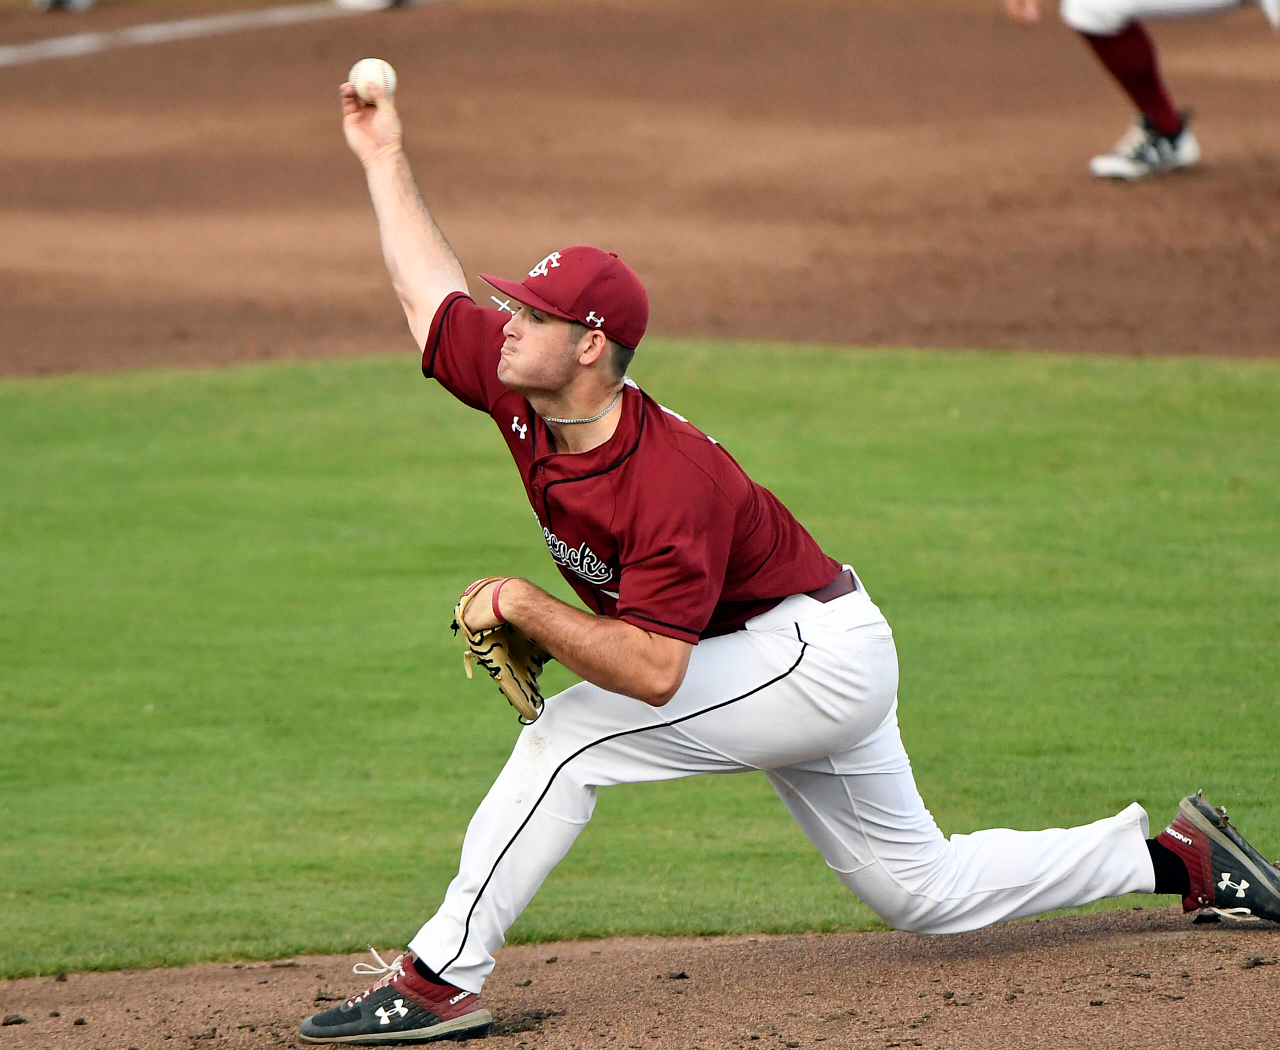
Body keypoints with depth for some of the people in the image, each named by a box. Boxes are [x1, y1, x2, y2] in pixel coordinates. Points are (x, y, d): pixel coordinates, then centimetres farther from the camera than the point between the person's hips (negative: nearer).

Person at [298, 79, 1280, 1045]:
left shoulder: (671, 480, -31)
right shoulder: (523, 396, -7)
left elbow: (654, 671, -36)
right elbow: (431, 293, 8)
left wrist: (523, 604, -31)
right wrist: (384, 159, 11)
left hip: (819, 657, -10)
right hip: (804, 673, 10)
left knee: (570, 733, -21)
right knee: (926, 890, 17)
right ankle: (1179, 856, 25)